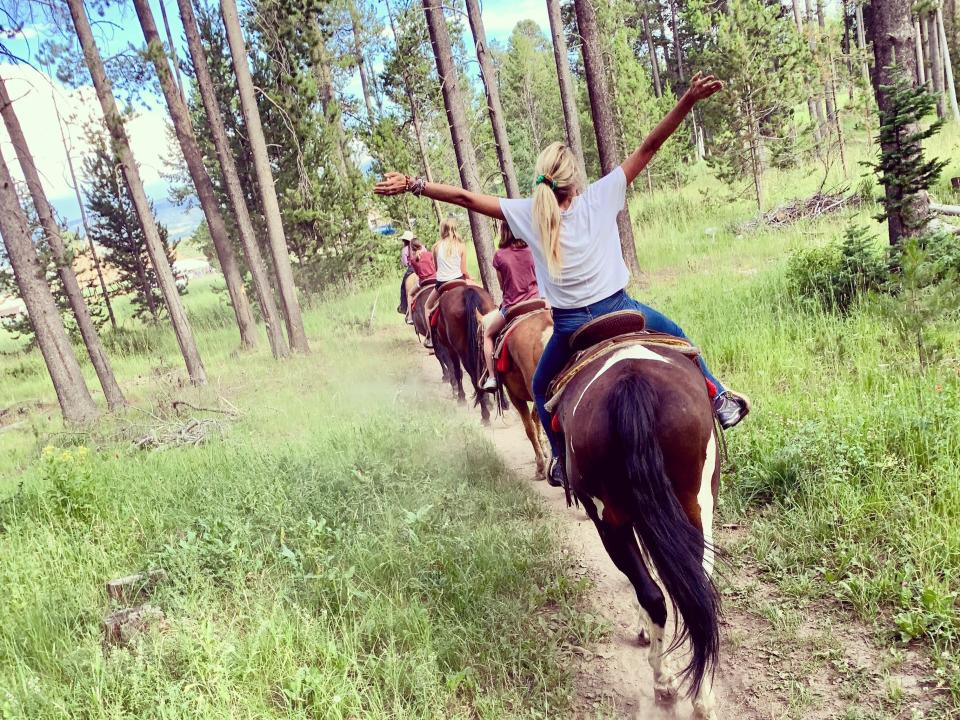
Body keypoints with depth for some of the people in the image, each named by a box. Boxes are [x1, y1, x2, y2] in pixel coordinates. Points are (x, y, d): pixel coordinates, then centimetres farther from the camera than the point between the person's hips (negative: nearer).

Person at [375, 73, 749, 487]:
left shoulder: (526, 214, -9)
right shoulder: (600, 198, -10)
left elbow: (465, 197, -6)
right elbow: (649, 146, -9)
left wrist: (412, 186, 1)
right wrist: (688, 101, -7)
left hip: (570, 327, 0)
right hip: (618, 310, 0)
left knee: (542, 389, 26)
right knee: (676, 337, 30)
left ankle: (564, 462, 28)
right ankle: (719, 399, 32)